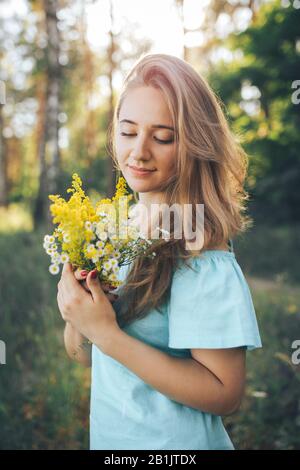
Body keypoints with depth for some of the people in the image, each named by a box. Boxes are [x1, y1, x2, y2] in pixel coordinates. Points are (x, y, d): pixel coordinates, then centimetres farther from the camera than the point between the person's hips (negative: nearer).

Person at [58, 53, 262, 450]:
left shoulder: (201, 248, -22)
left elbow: (226, 395, -23)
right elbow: (84, 356, 2)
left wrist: (107, 333, -27)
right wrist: (76, 316, -19)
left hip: (174, 443, -6)